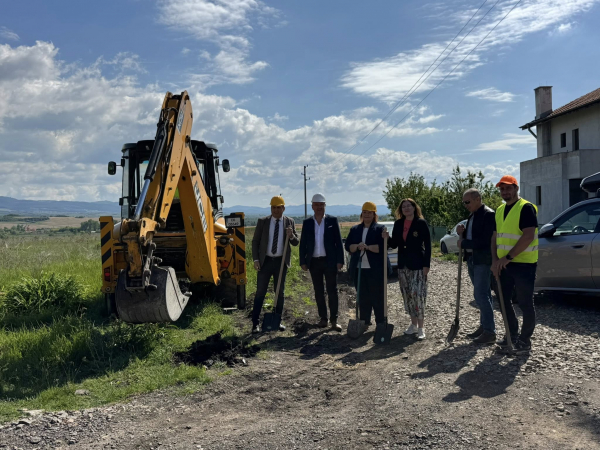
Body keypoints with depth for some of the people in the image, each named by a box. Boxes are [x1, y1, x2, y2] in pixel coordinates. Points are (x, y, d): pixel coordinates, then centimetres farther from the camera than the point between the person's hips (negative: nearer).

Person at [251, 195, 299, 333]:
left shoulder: (289, 222, 2)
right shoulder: (262, 221, -1)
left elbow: (296, 242, 5)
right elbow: (255, 241, 2)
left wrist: (291, 236, -18)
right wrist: (256, 259, -7)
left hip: (281, 262, 2)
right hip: (265, 261, -1)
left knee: (280, 292, 10)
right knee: (260, 292, -1)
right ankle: (255, 323, 4)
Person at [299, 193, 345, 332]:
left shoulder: (333, 220, 0)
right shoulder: (307, 223, 6)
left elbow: (339, 242, -1)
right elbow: (303, 244, 6)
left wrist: (340, 260, -7)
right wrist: (303, 262, 0)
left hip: (330, 261, -2)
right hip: (314, 262, 2)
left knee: (332, 291, 0)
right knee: (318, 292, 9)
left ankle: (334, 320, 4)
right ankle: (323, 318, 18)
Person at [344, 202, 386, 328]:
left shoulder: (380, 229, 1)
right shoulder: (355, 229, 14)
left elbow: (382, 247, -11)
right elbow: (348, 246, 5)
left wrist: (367, 247, -21)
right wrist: (357, 246, -15)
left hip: (375, 269, -4)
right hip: (359, 269, 4)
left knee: (377, 297, 0)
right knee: (362, 297, 9)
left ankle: (381, 323, 10)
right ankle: (364, 322, 19)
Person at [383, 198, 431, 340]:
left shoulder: (421, 223, -6)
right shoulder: (398, 224, 8)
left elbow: (428, 245, -7)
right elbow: (394, 244, 10)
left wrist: (426, 265, -13)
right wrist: (387, 238, -11)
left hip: (417, 265, -5)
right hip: (403, 265, 6)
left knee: (417, 294, -10)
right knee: (407, 295, 9)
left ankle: (420, 328, -3)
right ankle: (413, 324, 22)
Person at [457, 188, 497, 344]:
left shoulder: (489, 215, -14)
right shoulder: (472, 216, 16)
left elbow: (485, 241, -22)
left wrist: (464, 243, -15)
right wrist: (462, 233, 1)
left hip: (483, 261, -9)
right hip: (472, 259, 9)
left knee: (480, 295, -10)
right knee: (482, 294, 13)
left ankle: (490, 332, -5)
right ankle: (484, 326, 20)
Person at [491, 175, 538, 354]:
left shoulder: (526, 208, -11)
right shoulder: (500, 210, 13)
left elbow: (528, 236, -21)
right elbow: (495, 236, 13)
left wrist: (508, 257, -21)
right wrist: (495, 260, -1)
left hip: (524, 264, -8)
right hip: (504, 264, 8)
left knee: (525, 303, 1)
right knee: (504, 300, 14)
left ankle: (525, 341, 12)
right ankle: (513, 334, 29)